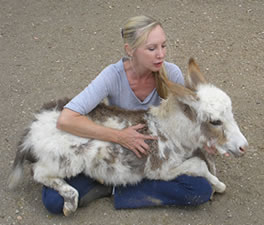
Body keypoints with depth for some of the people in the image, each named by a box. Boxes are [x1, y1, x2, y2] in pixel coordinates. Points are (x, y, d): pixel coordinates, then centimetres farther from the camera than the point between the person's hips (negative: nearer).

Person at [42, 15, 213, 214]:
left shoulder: (171, 73, -20)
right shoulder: (113, 76, -26)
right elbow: (66, 120, -34)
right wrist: (119, 136, -36)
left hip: (158, 152, 3)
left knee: (202, 191, -24)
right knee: (54, 201, -22)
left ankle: (117, 191, -14)